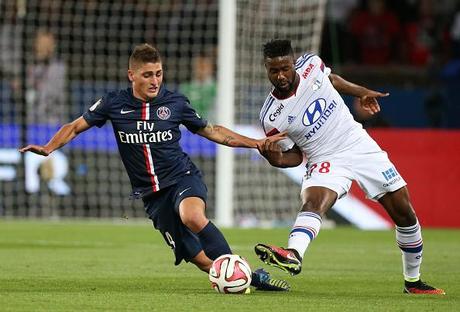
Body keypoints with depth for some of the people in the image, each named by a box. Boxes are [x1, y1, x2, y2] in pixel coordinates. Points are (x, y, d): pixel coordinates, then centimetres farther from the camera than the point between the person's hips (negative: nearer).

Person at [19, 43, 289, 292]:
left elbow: (211, 131, 12)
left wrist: (255, 142, 8)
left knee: (192, 217, -37)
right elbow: (76, 127, 9)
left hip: (183, 178, -2)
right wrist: (49, 148, -9)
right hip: (152, 194, 2)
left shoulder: (175, 102, -1)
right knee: (199, 258, -9)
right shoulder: (114, 104, -1)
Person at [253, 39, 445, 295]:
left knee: (405, 214, 5)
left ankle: (413, 281, 22)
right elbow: (295, 157, -4)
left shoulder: (311, 64, -9)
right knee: (312, 203, -35)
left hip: (360, 146, 4)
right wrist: (275, 159, -24)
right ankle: (293, 255, -63)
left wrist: (360, 92, 14)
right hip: (326, 161, -4)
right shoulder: (271, 118, -16)